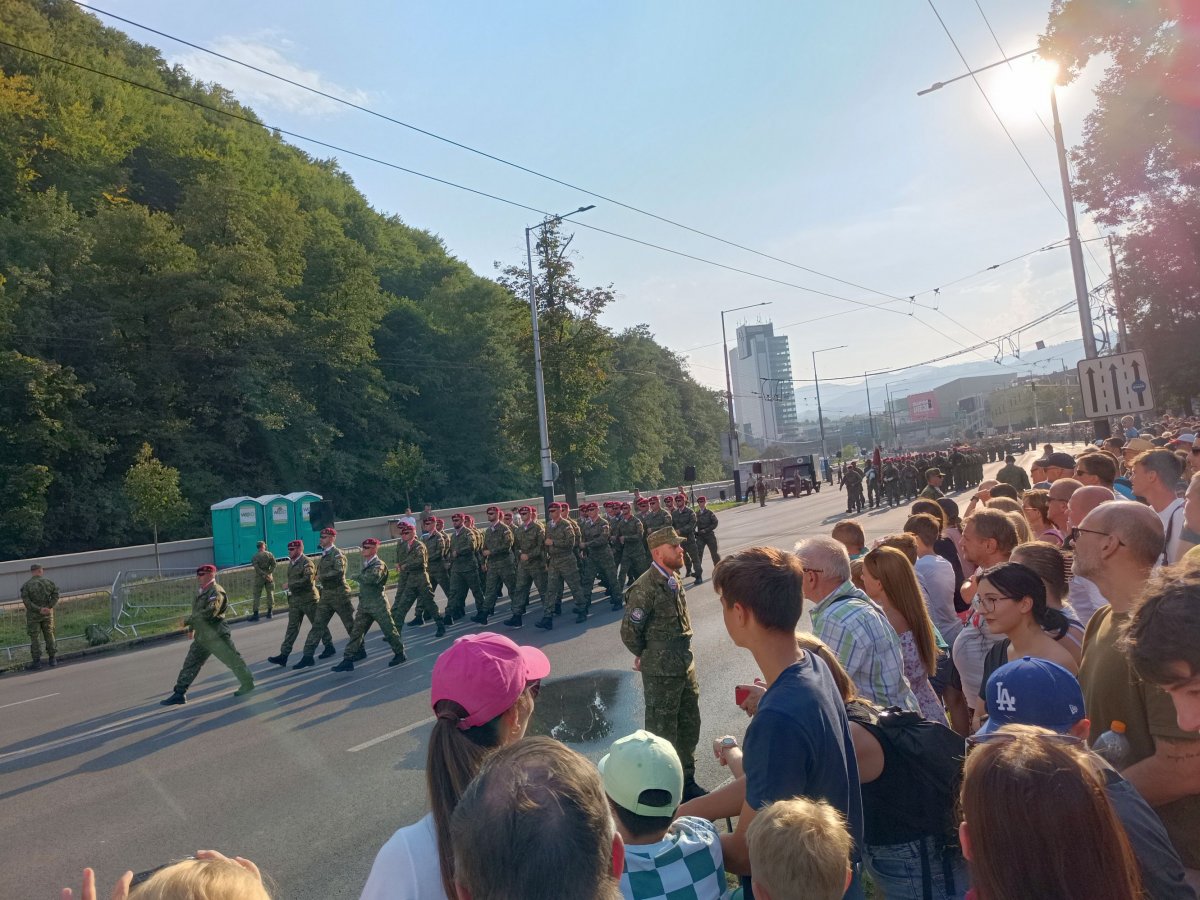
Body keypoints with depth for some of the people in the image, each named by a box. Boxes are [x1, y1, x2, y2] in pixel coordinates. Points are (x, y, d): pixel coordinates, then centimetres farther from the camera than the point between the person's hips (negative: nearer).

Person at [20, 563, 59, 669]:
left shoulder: (26, 585, -8)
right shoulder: (48, 582, -1)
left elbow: (26, 601, -15)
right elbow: (56, 594, -8)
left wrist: (39, 609, -13)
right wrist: (49, 607, -11)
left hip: (33, 615, -2)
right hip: (48, 614, 2)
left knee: (35, 638, 4)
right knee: (49, 635, 11)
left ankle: (37, 661, 5)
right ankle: (53, 659, 14)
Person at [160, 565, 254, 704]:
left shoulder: (216, 591, -18)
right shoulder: (202, 591, 12)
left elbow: (210, 612, -29)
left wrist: (188, 620, -23)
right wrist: (192, 627, 22)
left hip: (216, 636, -9)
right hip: (202, 637, 9)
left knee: (233, 660, 1)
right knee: (190, 664, 8)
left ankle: (247, 684, 14)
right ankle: (179, 694, 14)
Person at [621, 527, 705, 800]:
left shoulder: (674, 580, 5)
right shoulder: (646, 587, -22)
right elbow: (630, 631, -18)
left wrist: (682, 654, 14)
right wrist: (645, 656, -2)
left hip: (685, 665, 8)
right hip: (661, 671, -8)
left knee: (689, 726, 20)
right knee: (662, 731, 7)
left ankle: (686, 781, 38)